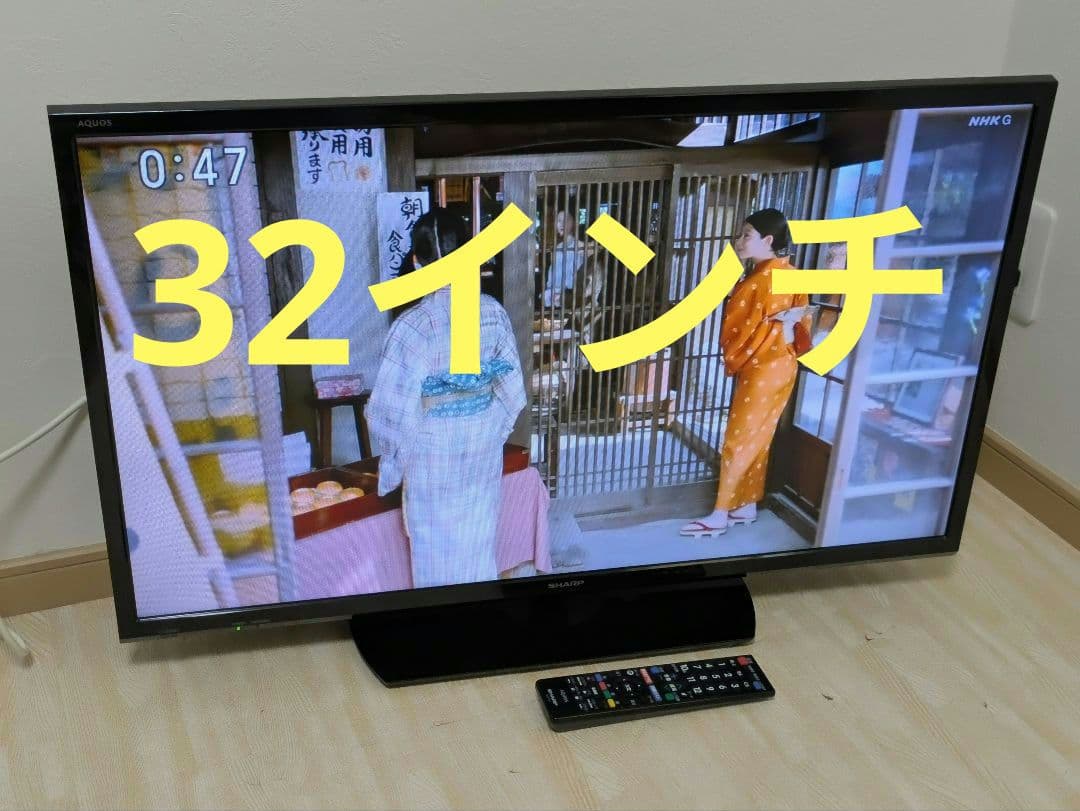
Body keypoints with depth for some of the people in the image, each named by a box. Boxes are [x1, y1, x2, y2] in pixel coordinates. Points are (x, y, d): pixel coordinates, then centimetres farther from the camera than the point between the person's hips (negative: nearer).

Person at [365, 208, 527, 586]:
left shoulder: (410, 326, -24)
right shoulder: (493, 312, -10)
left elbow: (393, 408, -19)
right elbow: (512, 387, -1)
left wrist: (393, 458, -2)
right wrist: (490, 430, 15)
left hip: (433, 453, -4)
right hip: (484, 446, 4)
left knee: (437, 544, 15)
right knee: (478, 538, 22)